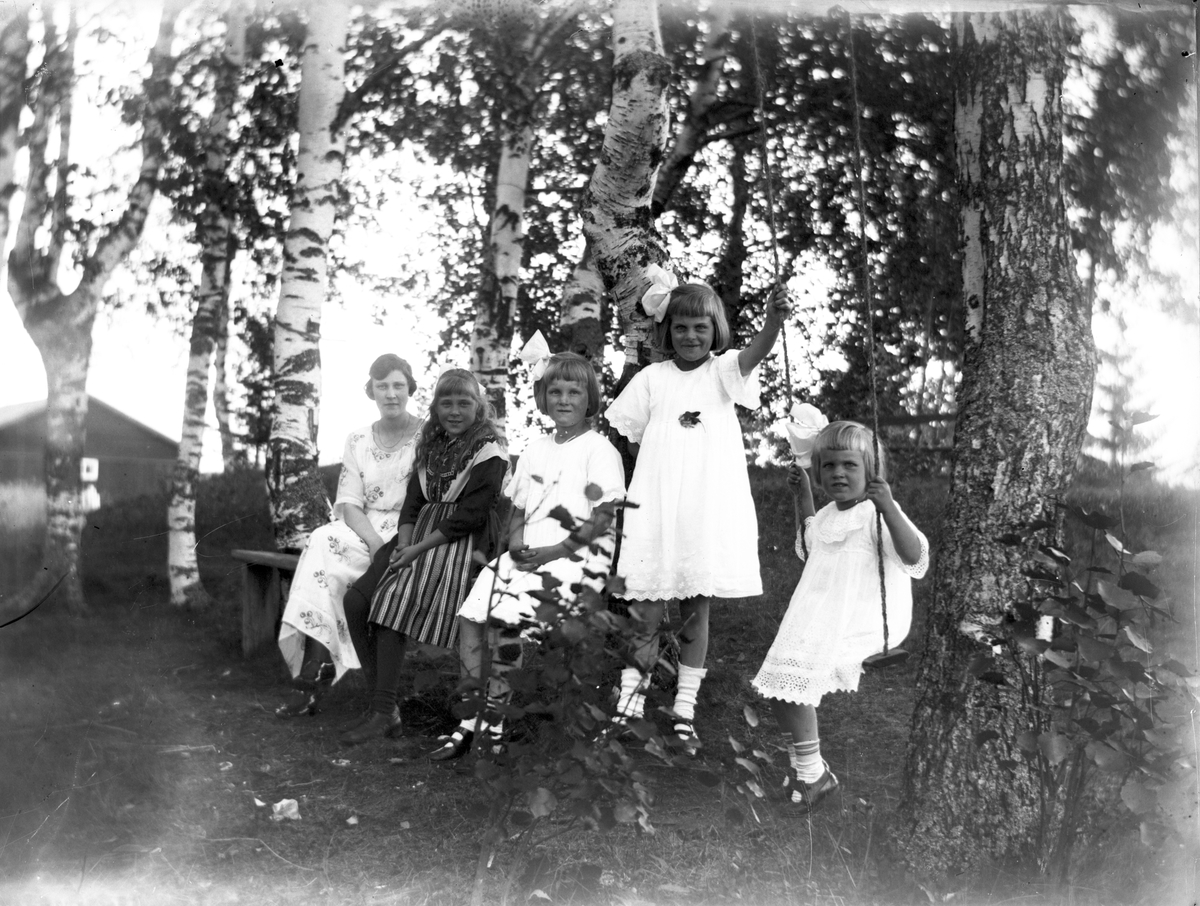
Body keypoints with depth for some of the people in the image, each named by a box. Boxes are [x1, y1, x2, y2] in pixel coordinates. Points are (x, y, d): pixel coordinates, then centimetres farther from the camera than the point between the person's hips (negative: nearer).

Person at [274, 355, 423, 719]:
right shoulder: (357, 441, 13)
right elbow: (349, 503, 4)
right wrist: (374, 541, -16)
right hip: (365, 531, 4)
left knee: (325, 547, -28)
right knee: (322, 540, -29)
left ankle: (314, 669, -22)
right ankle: (317, 667, -28)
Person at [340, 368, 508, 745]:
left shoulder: (489, 451, -3)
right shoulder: (430, 445, 20)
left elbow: (471, 515, -11)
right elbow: (413, 500, 14)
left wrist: (418, 548, -15)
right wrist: (403, 541, -6)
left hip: (461, 542, -7)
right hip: (417, 534, 7)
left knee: (394, 596, -26)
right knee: (355, 599, -16)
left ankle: (385, 710, -19)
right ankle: (383, 698, -10)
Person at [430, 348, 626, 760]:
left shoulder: (599, 450, -3)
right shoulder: (535, 449, 18)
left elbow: (601, 523, -9)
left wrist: (554, 551, -16)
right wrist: (516, 541, -3)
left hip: (574, 556, -6)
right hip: (525, 552, 7)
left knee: (506, 618, -26)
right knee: (470, 615, -13)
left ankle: (493, 720, -14)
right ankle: (472, 719, -7)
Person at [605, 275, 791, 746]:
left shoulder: (722, 370, 2)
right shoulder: (652, 377, 5)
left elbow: (754, 353, -21)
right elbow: (628, 434, 12)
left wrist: (773, 320, -40)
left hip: (710, 509, 0)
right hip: (656, 508, 0)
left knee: (696, 609, 8)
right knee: (647, 609, 0)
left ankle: (684, 710, 19)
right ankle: (630, 692, 16)